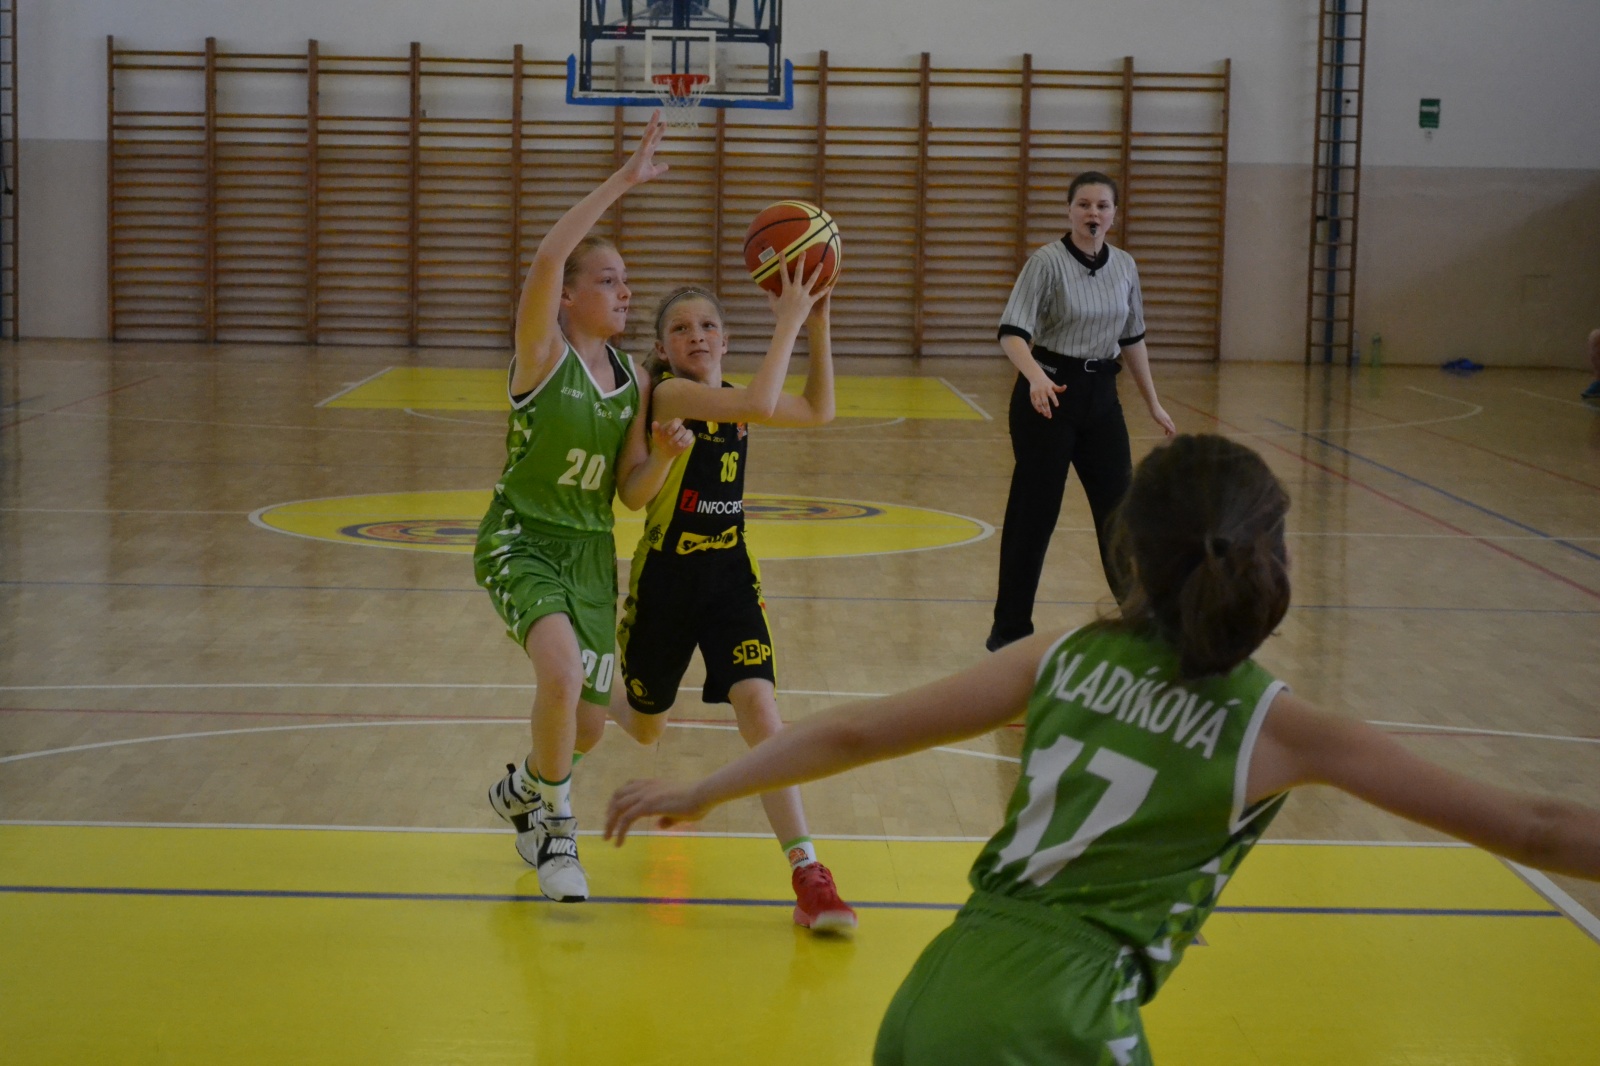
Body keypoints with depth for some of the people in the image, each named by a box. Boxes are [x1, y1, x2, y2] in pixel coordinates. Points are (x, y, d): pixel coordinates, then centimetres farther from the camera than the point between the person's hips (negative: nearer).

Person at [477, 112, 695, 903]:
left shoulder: (634, 382, 5)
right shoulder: (542, 353, -11)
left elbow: (631, 494, 8)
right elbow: (546, 258, -31)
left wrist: (664, 452, -13)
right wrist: (621, 182, -30)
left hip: (591, 552, 6)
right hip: (521, 541, -6)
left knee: (587, 724, 8)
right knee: (563, 671, -32)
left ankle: (522, 789, 44)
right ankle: (554, 826, -6)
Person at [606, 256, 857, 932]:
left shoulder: (732, 398, 5)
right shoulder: (666, 394, -17)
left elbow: (817, 412, 14)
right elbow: (759, 406, -32)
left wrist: (816, 321, 6)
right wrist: (786, 322, -26)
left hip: (730, 576, 4)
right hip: (666, 578, -4)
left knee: (759, 709, -17)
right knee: (644, 728, 16)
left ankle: (807, 874, -19)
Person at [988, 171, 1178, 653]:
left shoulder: (1124, 266, 5)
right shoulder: (1047, 262, -12)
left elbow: (1132, 339, 15)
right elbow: (1012, 332, -21)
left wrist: (1153, 404, 15)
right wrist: (1036, 377, -39)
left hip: (1101, 396, 5)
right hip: (1049, 393, -5)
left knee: (1119, 506, 7)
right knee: (1034, 511, -1)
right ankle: (1010, 627, 9)